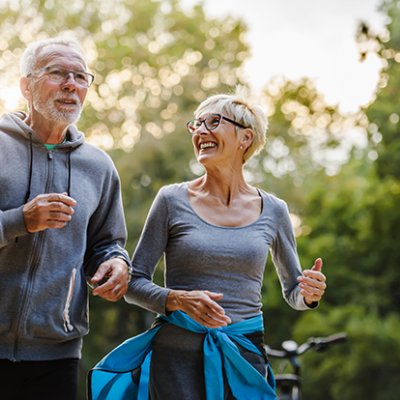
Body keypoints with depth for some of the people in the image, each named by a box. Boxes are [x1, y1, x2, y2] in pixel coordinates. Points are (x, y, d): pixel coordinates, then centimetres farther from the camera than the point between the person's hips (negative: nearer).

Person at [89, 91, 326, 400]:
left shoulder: (273, 210, 5)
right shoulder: (173, 200, -1)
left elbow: (292, 291, 15)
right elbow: (134, 283, 0)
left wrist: (309, 294, -8)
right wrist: (178, 299, -19)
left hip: (245, 359, 2)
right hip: (178, 355, -2)